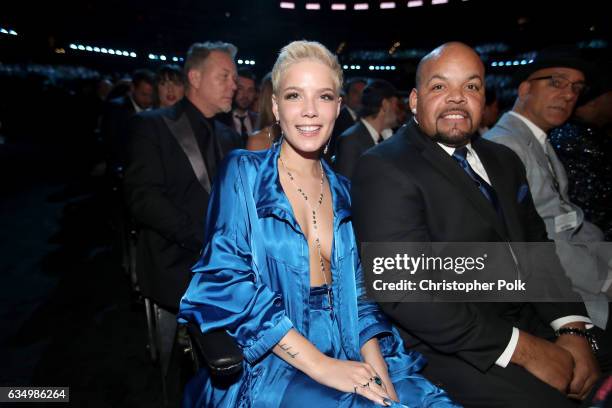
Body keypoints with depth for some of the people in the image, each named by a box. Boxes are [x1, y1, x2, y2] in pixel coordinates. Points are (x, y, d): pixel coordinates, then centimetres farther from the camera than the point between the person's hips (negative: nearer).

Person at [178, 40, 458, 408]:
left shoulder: (344, 192, 10)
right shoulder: (244, 174, -3)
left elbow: (358, 294, 10)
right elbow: (225, 280, -12)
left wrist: (377, 370, -7)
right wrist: (319, 364, -17)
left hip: (348, 364, 5)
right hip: (266, 369, -4)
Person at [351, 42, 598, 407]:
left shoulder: (503, 161, 12)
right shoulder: (384, 169, -14)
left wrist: (572, 328, -5)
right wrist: (523, 349, -17)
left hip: (528, 322, 7)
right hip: (448, 347, -7)